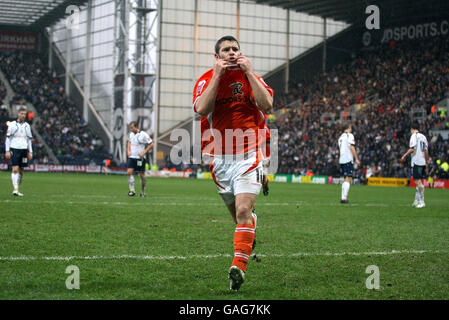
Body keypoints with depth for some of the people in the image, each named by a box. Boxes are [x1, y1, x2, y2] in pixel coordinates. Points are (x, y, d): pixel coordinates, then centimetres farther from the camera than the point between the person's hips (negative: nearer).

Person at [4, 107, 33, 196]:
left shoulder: (27, 126, 11)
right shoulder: (12, 124, 0)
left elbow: (29, 139, 17)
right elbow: (8, 138, 0)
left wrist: (30, 152, 11)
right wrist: (7, 151, -7)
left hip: (24, 149, 4)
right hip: (14, 149, -4)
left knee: (21, 170, 5)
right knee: (15, 169, -13)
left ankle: (17, 188, 16)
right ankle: (15, 189, -17)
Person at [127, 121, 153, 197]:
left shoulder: (143, 135, -12)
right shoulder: (131, 134, 7)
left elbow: (151, 144, -10)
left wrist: (144, 153, -15)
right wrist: (129, 150, 11)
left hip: (140, 158, -5)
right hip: (132, 157, 5)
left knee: (142, 175, 3)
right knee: (129, 172, -12)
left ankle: (142, 192, 16)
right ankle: (132, 190, -10)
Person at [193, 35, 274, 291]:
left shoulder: (251, 77, 6)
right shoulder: (206, 80, 5)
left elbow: (267, 105, -11)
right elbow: (201, 109, -15)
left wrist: (249, 72, -10)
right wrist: (217, 75, -14)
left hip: (248, 156, -2)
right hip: (218, 157, 2)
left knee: (243, 210, -17)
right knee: (237, 213, 11)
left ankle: (239, 266, -18)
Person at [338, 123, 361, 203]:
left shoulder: (341, 137, 19)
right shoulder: (350, 135, -5)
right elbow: (352, 148, -13)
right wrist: (356, 159, -11)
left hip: (341, 160, 8)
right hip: (348, 160, -8)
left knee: (346, 179, 13)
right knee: (348, 179, -9)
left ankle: (343, 197, 9)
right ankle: (344, 198, -17)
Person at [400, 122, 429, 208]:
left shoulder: (414, 136, -7)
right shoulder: (423, 136, 14)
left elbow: (412, 149, -16)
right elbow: (426, 150, 14)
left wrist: (404, 156, -4)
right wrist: (427, 162, 20)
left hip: (416, 161, -7)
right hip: (422, 161, 7)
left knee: (418, 182, -7)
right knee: (418, 182, 14)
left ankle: (421, 202, -10)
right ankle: (416, 201, 19)